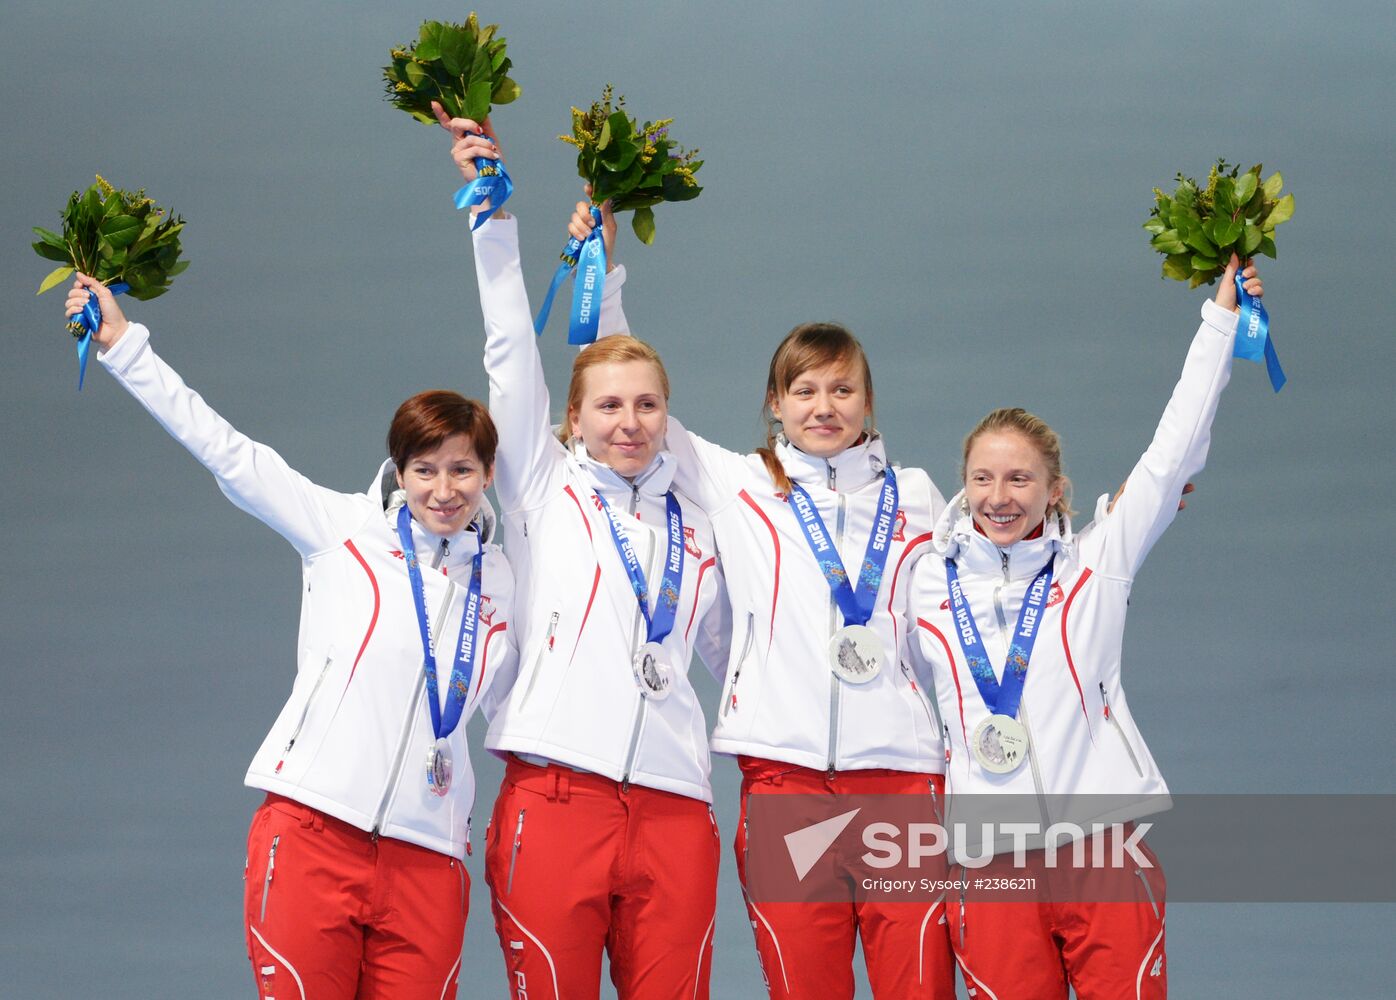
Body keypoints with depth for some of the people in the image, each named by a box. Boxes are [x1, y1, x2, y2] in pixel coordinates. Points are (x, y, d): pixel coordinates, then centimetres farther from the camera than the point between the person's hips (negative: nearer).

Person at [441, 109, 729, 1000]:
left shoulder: (695, 525, 19)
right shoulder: (546, 488, 12)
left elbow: (733, 649, 27)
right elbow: (512, 349, 6)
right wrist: (492, 211, 1)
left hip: (673, 808, 3)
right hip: (554, 798, -3)